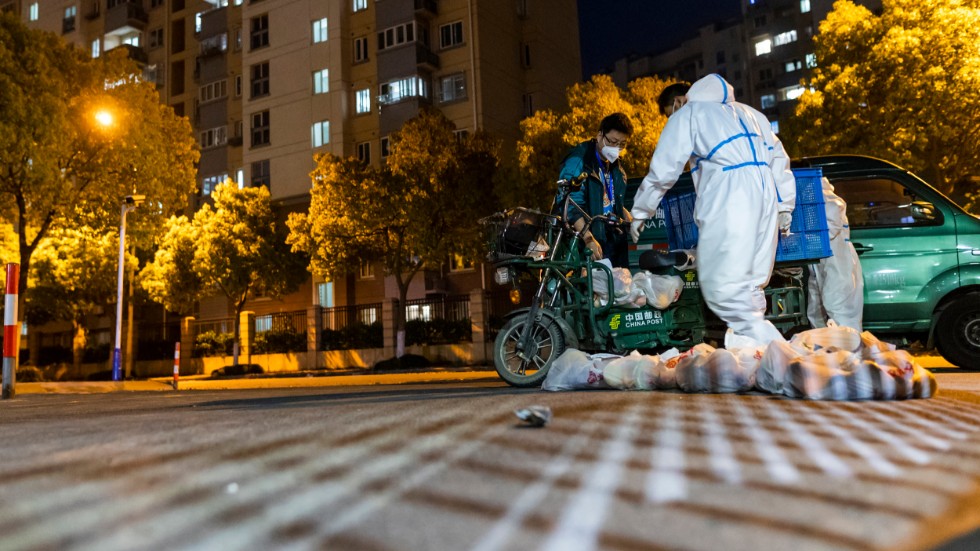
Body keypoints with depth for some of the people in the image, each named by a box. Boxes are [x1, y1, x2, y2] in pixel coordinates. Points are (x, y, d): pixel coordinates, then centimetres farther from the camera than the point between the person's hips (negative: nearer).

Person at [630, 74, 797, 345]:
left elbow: (662, 171, 9)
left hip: (728, 198, -7)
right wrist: (785, 207, 26)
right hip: (766, 197, 8)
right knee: (750, 285, 9)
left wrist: (639, 213, 18)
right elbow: (780, 159, 27)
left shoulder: (687, 114, 14)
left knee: (722, 287, -11)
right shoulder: (748, 112, 33)